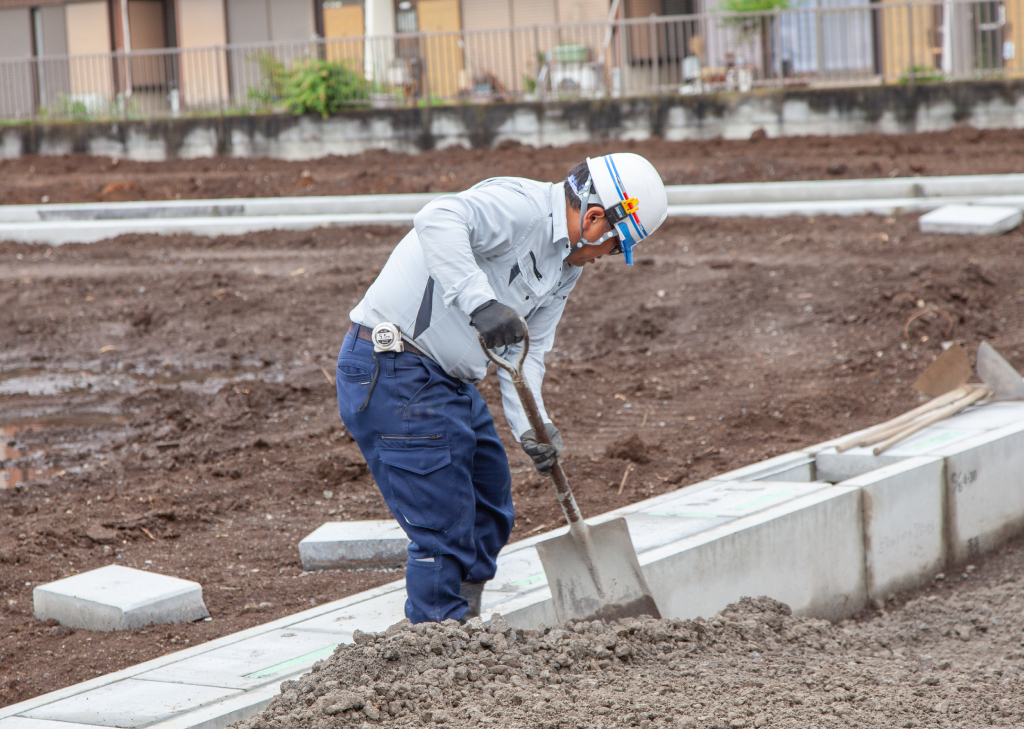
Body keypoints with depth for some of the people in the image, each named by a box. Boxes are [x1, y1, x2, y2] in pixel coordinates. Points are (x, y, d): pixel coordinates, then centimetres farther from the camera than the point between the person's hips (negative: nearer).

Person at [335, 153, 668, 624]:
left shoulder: (566, 267, 12)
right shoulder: (519, 206, -18)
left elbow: (525, 350, 9)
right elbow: (438, 220, -36)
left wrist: (532, 426, -9)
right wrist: (482, 303, -46)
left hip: (449, 381, 11)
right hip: (393, 374, -11)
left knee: (489, 518, 20)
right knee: (445, 534, -8)